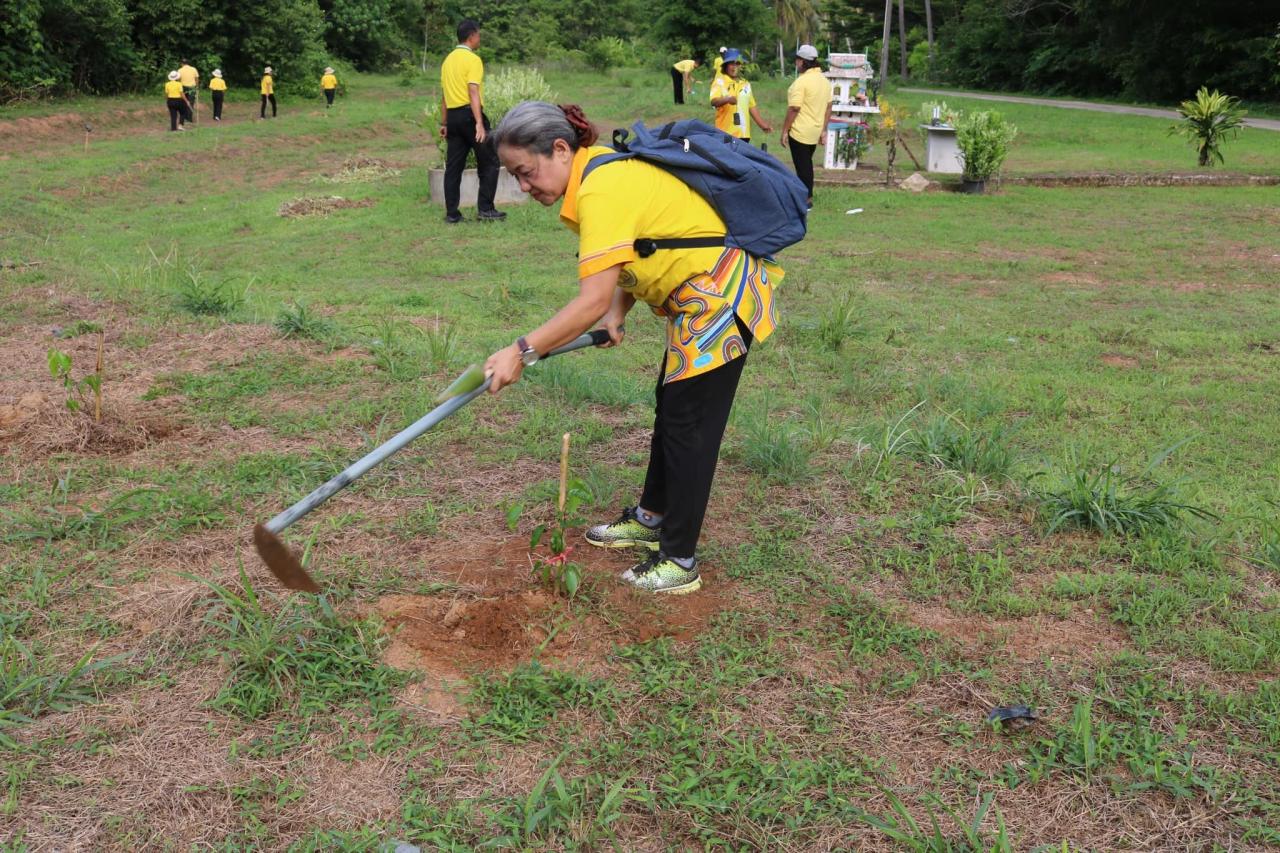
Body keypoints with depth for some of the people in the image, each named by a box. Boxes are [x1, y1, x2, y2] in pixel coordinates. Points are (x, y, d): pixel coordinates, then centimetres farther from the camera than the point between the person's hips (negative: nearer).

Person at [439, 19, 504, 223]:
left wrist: (444, 123, 21)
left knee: (453, 166, 7)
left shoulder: (448, 60, 14)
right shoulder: (472, 59, -9)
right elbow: (473, 92, -19)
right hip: (469, 113, -8)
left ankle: (451, 213, 7)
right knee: (489, 162, 2)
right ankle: (485, 208, 0)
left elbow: (445, 95, 17)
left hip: (453, 115, 8)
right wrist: (479, 124, -25)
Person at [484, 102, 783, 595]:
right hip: (702, 294, 10)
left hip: (720, 296, -10)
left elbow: (593, 301, -30)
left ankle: (679, 563, 7)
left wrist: (522, 351, -27)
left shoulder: (602, 191, -26)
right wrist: (616, 316, -1)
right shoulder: (600, 170, 5)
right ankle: (651, 520, 37)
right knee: (669, 407, 20)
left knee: (688, 425, -4)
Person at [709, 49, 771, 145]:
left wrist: (761, 124, 19)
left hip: (744, 133, 6)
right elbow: (714, 101, -20)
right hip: (725, 134, -6)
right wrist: (727, 99, -40)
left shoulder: (745, 84, 17)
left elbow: (752, 107, 24)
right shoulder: (720, 82, -3)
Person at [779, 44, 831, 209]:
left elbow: (794, 109, -19)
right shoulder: (824, 81, 8)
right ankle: (807, 196, 25)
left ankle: (806, 200, 3)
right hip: (815, 132, 8)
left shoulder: (801, 81, -17)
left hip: (799, 132, -8)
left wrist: (784, 131, -13)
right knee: (807, 164, 18)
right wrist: (823, 129, 18)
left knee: (802, 166, -1)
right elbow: (828, 107, 13)